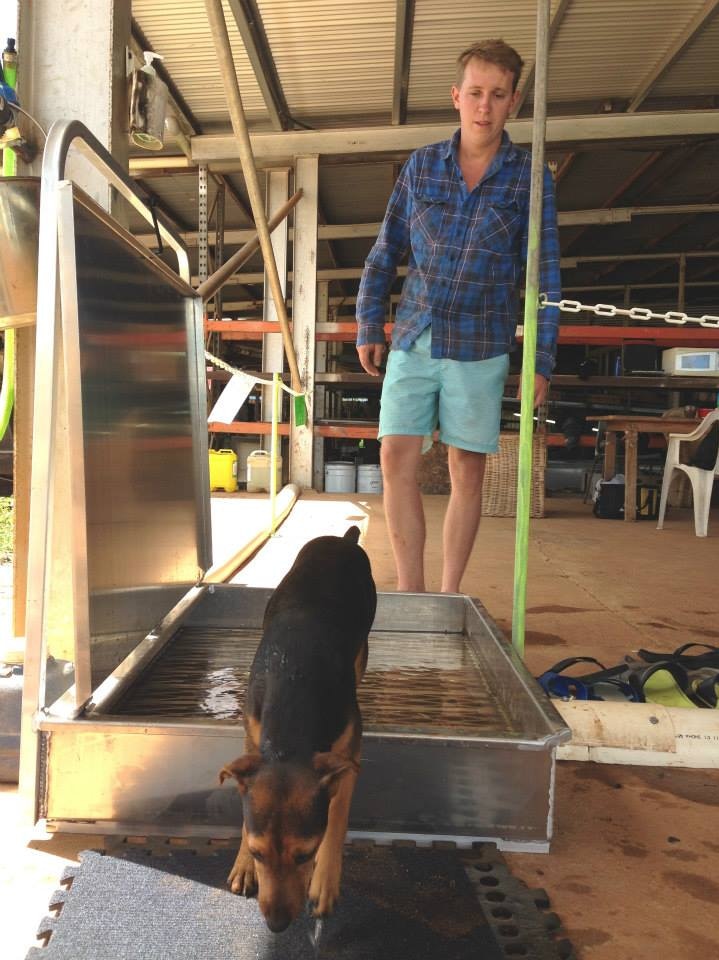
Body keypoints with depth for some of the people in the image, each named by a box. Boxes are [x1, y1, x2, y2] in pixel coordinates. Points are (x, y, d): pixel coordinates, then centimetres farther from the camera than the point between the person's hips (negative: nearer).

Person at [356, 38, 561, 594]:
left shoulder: (530, 178, 0)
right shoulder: (422, 166, 7)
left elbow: (545, 275, 0)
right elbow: (386, 251, 11)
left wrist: (542, 359, -5)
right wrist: (369, 325, 6)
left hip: (479, 347, -2)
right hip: (413, 340, 2)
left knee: (467, 472, 2)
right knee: (396, 460, -6)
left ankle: (449, 596, 15)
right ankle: (411, 594, 4)